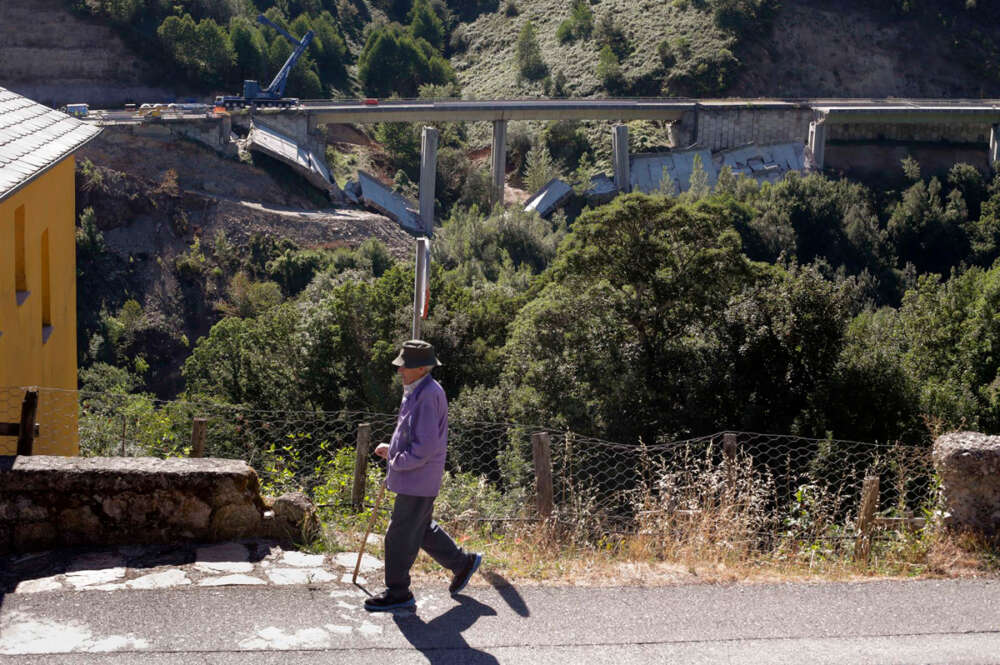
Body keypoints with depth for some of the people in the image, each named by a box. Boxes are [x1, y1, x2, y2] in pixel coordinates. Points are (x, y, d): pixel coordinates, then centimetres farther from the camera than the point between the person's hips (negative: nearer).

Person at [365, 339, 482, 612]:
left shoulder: (428, 396, -22)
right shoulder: (415, 391, 10)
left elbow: (425, 447, -26)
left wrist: (397, 461, -14)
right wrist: (391, 449, 8)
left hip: (418, 479, -10)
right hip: (412, 477, 10)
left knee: (400, 536, -1)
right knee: (422, 529, 22)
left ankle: (398, 592, 11)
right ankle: (463, 563, 34)